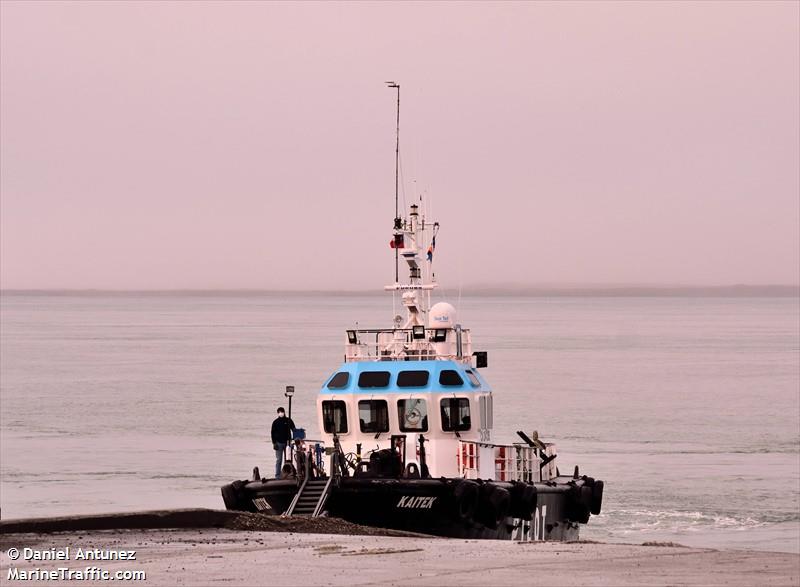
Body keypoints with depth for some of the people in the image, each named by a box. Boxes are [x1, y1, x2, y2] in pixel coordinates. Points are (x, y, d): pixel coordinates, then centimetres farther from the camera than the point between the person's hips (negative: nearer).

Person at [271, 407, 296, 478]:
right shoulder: (275, 422, 5)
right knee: (278, 460, -1)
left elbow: (294, 430, 10)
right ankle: (277, 475, 0)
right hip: (279, 443, -1)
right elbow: (273, 433, 5)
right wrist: (274, 443, -4)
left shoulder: (288, 421, 7)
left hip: (287, 442, 1)